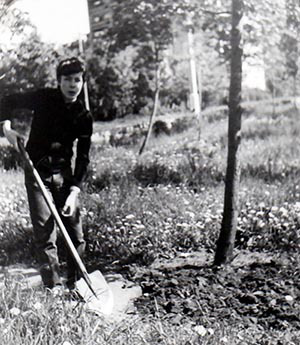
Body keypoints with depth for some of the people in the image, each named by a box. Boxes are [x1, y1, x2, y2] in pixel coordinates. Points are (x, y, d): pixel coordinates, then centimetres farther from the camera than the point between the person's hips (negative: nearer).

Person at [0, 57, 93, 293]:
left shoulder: (84, 116, -4)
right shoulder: (44, 99, -7)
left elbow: (83, 158, -6)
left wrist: (75, 191, -16)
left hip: (65, 173, 2)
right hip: (37, 171, -2)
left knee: (75, 230, 4)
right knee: (44, 232, -4)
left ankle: (76, 283, 18)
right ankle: (53, 286, 3)